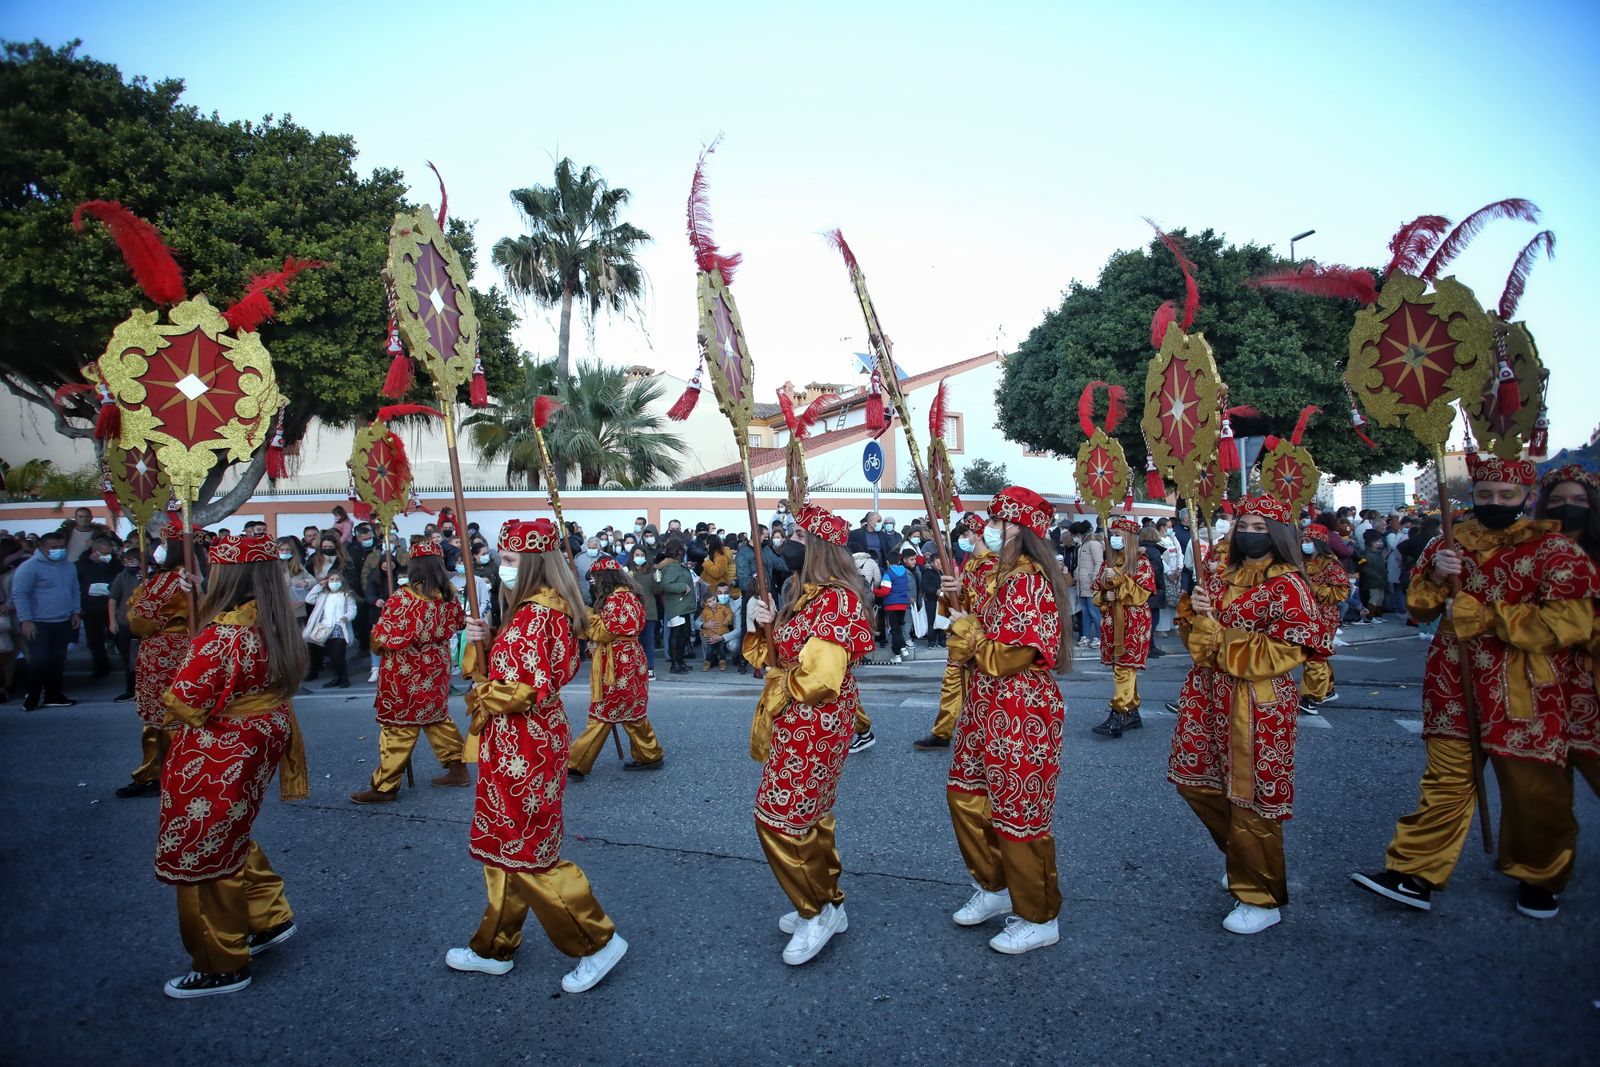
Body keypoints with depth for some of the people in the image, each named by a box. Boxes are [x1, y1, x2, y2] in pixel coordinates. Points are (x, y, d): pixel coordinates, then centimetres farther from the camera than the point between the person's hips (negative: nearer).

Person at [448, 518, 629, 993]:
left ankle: (599, 941, 11)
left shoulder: (536, 615, -21)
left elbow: (522, 689, -25)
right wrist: (482, 641, -3)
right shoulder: (536, 609, 11)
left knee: (528, 852, 0)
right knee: (503, 845, 19)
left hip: (521, 749, -10)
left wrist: (479, 699, -7)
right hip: (515, 745, 10)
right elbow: (500, 669, 14)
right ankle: (494, 947, 34)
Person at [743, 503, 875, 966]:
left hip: (813, 726, -9)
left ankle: (817, 913, 13)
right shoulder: (803, 593, 8)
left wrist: (780, 687, -9)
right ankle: (828, 905, 32)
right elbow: (775, 657, 14)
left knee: (778, 818, -2)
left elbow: (818, 678, -26)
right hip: (795, 723, 9)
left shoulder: (837, 600, -20)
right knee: (810, 816, 18)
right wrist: (764, 625, -4)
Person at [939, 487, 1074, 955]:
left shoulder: (1029, 582, -21)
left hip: (1021, 714, -10)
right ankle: (994, 889, 36)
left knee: (1019, 812, 3)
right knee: (965, 796, 18)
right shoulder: (1004, 575, 11)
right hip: (988, 709, 10)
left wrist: (966, 628, -9)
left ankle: (1039, 919, 21)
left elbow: (1006, 657, -24)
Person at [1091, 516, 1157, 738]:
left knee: (1124, 669, -11)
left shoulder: (1141, 562, -5)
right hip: (1112, 622, 6)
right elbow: (1096, 591, 19)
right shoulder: (1108, 563, 12)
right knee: (1123, 669, 10)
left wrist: (1119, 579, -17)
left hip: (1133, 623, -6)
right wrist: (1105, 596, -3)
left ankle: (1118, 716, -13)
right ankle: (1132, 713, 19)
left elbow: (1143, 593, -12)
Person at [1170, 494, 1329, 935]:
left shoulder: (1287, 584, -11)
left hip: (1258, 704, -7)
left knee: (1251, 797, 2)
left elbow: (1282, 653, -17)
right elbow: (1190, 632, 15)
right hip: (1209, 696, 7)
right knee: (1194, 780, 14)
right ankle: (1244, 857, 38)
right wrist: (1194, 612, -8)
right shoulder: (1219, 575, 9)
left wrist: (1215, 630, -16)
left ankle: (1262, 900, 20)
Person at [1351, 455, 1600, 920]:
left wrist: (1479, 616, -15)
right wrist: (1435, 577, -8)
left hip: (1523, 693, -3)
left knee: (1532, 788, 7)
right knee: (1444, 781, 8)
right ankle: (1415, 875, 11)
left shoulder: (1555, 550, -5)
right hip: (1454, 687, 4)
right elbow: (1420, 607, 14)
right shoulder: (1451, 543, 10)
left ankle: (1539, 878, 31)